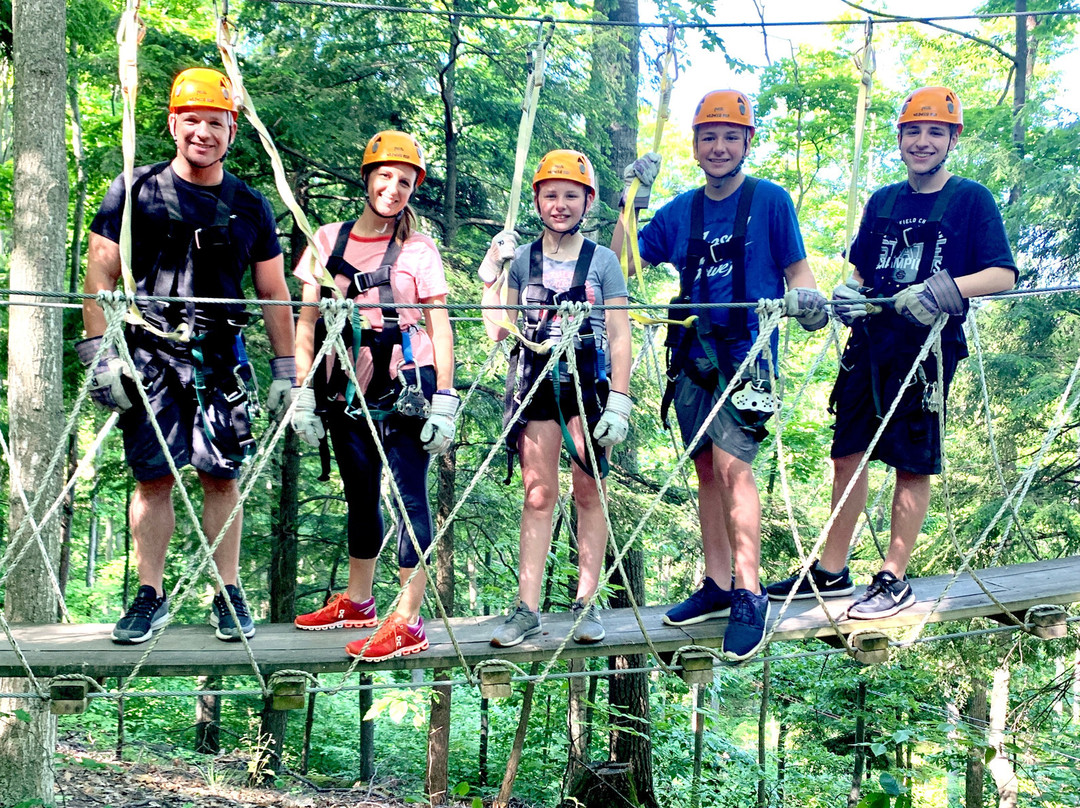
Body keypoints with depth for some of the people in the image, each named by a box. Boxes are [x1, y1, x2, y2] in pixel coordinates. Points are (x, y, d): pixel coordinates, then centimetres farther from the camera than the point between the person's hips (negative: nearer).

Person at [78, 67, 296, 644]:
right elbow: (99, 277, 3)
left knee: (221, 476, 1)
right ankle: (150, 596, 8)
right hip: (149, 356, -1)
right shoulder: (136, 192, 4)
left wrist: (286, 373, 10)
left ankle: (228, 595, 9)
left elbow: (274, 295, 14)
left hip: (221, 359, 1)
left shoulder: (250, 207, 10)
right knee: (153, 477, -1)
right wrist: (100, 354, -6)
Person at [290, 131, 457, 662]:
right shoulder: (328, 241, 7)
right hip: (346, 393, 4)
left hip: (406, 392, -4)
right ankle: (358, 602, 32)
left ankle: (407, 621, -9)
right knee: (360, 496, 17)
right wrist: (302, 391, 2)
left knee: (410, 495, -8)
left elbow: (440, 327, -2)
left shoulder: (418, 250, 0)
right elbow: (307, 322, 9)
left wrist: (444, 400, -10)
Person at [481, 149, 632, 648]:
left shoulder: (602, 260, 5)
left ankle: (587, 603, 8)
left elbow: (619, 337, 1)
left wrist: (620, 400, -7)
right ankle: (527, 609, -1)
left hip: (589, 383, -1)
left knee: (588, 493, 1)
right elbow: (498, 329, 4)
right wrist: (491, 273, -5)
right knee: (538, 494, -1)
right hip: (536, 382, 1)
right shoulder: (522, 259, 9)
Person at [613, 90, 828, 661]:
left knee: (730, 463, -17)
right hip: (694, 351, 5)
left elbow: (797, 269, 2)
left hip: (747, 348, -5)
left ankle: (749, 593, -14)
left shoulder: (770, 201, -1)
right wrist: (633, 199, 1)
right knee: (707, 469, 10)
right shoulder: (681, 211, 10)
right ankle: (716, 585, 19)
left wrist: (805, 298, -20)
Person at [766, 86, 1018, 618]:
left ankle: (894, 580, 9)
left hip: (929, 345, -5)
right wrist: (848, 294, 0)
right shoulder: (882, 202, 13)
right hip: (871, 341, 5)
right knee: (847, 455, 6)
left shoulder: (971, 199, -2)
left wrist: (942, 289, -26)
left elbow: (1003, 274, -11)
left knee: (912, 464, 0)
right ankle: (831, 572, 16)